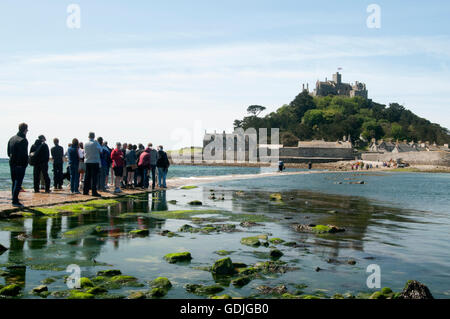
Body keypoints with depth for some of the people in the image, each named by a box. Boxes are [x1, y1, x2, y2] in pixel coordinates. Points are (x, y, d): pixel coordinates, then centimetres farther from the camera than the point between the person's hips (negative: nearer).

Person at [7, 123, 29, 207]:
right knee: (18, 183, -5)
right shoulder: (23, 140, -15)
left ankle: (14, 200, 19)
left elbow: (8, 153, 17)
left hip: (12, 164, 8)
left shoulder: (11, 139, 12)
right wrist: (26, 163, -9)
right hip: (20, 165, -8)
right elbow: (24, 155, -19)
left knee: (14, 182, 14)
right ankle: (15, 201, -6)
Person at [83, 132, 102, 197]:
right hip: (95, 162, -5)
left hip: (87, 162, 5)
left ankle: (85, 191, 15)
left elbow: (85, 152, 15)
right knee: (94, 177, -5)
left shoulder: (86, 143, 5)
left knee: (87, 177, 11)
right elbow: (100, 151, 0)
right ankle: (94, 192, -7)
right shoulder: (95, 143, -10)